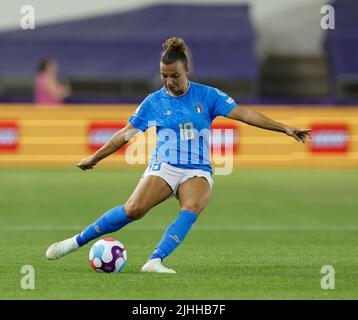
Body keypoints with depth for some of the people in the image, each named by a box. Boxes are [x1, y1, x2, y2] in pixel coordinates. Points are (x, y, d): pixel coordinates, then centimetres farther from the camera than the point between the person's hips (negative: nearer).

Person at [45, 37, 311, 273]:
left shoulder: (206, 95, 3)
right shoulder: (153, 102, 5)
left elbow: (244, 114, 0)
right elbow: (126, 134, 14)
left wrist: (285, 129, -7)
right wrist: (95, 158, 19)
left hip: (198, 171, 1)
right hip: (163, 167, 0)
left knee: (191, 209, -33)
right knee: (133, 209, -24)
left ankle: (155, 261, -43)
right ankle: (77, 241, -13)